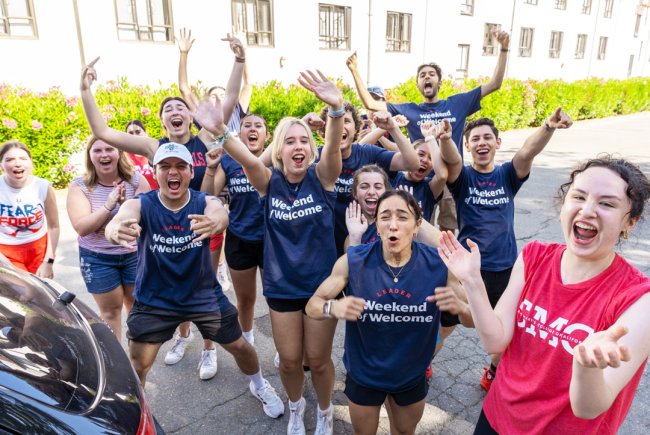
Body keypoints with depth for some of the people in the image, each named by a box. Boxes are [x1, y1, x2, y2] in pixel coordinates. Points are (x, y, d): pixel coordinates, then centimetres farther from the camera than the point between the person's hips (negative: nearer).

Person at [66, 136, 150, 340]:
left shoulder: (136, 180, -8)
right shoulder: (79, 186, -10)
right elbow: (82, 228, -19)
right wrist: (108, 205, -31)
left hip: (135, 255, 1)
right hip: (97, 259, -1)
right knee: (110, 310, 11)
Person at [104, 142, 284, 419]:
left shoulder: (205, 203, -17)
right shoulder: (140, 205, -18)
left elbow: (220, 215, -40)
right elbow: (120, 220, -40)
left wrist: (214, 223, -66)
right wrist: (117, 230, -66)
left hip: (204, 295, 1)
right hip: (154, 300, 0)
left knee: (240, 346, 11)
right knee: (137, 365, 4)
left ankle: (259, 386, 43)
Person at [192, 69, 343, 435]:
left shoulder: (322, 178, -10)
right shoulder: (269, 182, -8)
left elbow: (334, 146, -30)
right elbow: (248, 159, -29)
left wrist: (337, 108, -51)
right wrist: (220, 131, -49)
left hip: (322, 283, -1)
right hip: (281, 286, 1)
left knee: (318, 358, 12)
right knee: (289, 359, 14)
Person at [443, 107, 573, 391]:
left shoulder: (507, 176, 0)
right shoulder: (462, 177, -5)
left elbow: (527, 152, -20)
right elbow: (451, 160, -27)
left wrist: (548, 127, -40)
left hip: (505, 266, 2)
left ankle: (493, 375, 43)